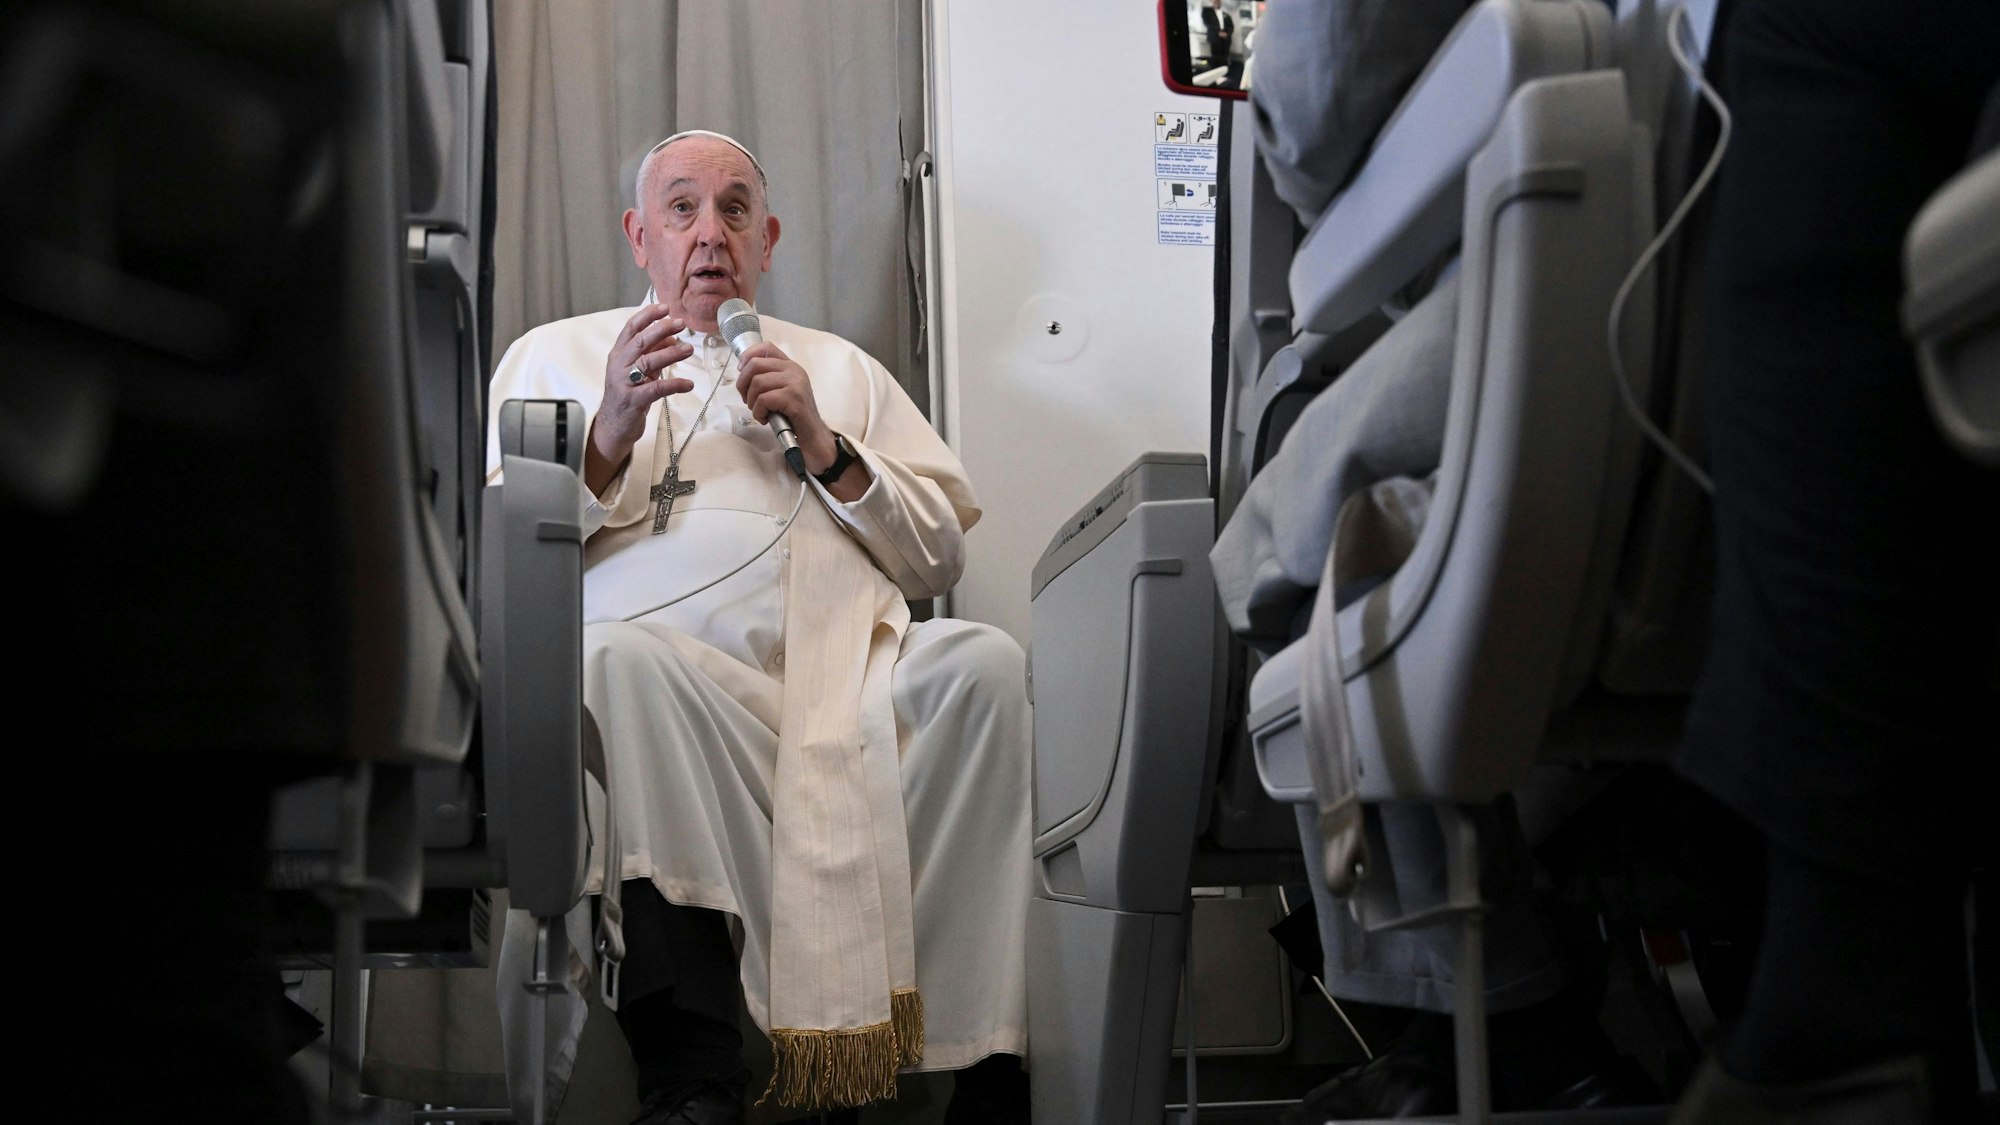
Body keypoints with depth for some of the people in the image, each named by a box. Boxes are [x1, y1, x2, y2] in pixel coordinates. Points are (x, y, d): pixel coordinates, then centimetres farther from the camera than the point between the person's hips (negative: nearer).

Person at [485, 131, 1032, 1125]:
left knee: (985, 661, -29)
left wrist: (825, 446, 7)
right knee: (619, 658, -38)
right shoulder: (556, 356, 26)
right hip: (671, 663, -2)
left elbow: (939, 555, 21)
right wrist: (612, 435, -4)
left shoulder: (840, 368, 31)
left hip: (847, 663, 2)